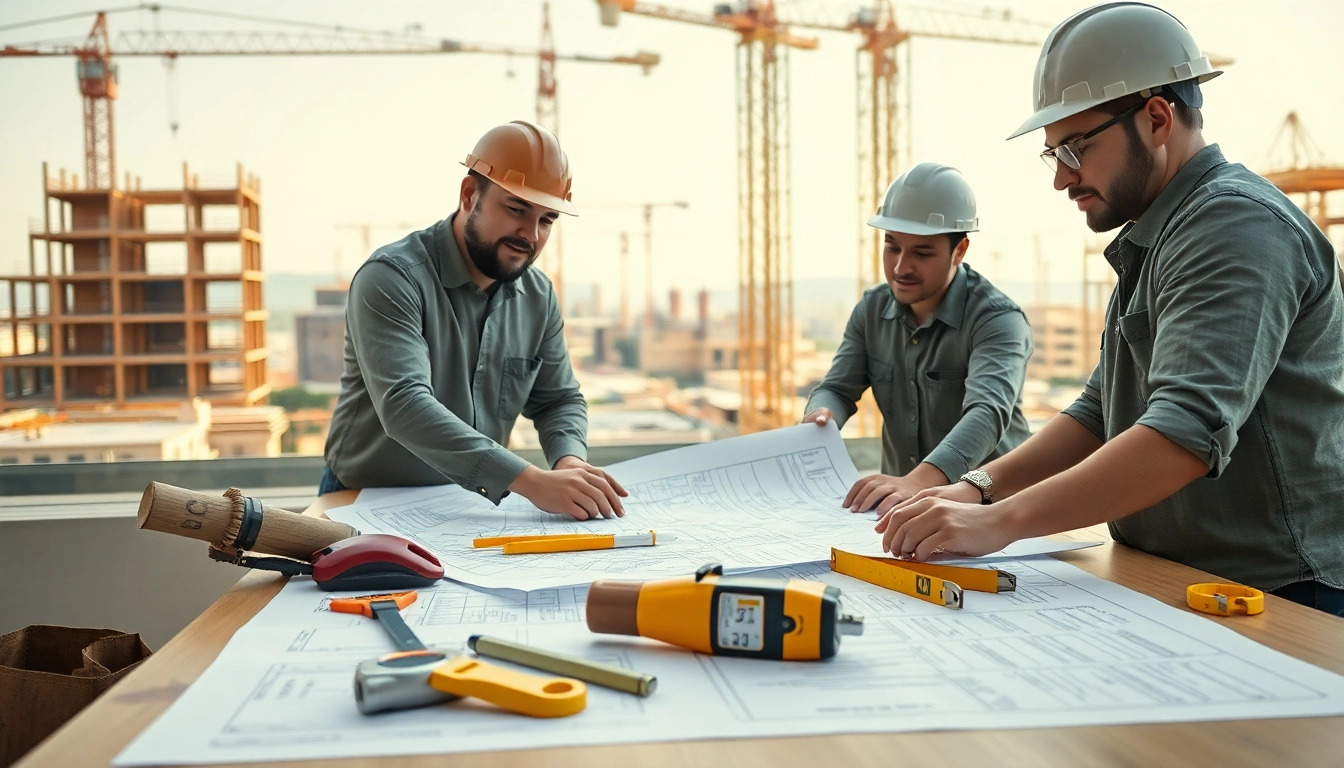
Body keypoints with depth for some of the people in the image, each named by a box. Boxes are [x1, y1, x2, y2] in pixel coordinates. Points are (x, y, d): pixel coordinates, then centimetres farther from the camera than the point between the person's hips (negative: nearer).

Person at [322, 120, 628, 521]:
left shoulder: (539, 296, 2)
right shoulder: (391, 279, -17)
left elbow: (559, 399, 11)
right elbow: (403, 405, -30)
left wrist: (569, 458, -13)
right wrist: (531, 481, -38)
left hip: (472, 510, 5)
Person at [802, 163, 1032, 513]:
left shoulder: (997, 320, -13)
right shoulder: (872, 310, 6)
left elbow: (988, 412, -28)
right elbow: (838, 388, 7)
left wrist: (918, 481, -46)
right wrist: (820, 416, -19)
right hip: (902, 505, 4)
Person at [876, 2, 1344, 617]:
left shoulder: (1237, 223, -13)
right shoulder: (1151, 244, 18)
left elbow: (1188, 432, -26)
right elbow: (1100, 412, 17)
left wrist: (999, 522, -28)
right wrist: (981, 489, 3)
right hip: (1177, 589, 8)